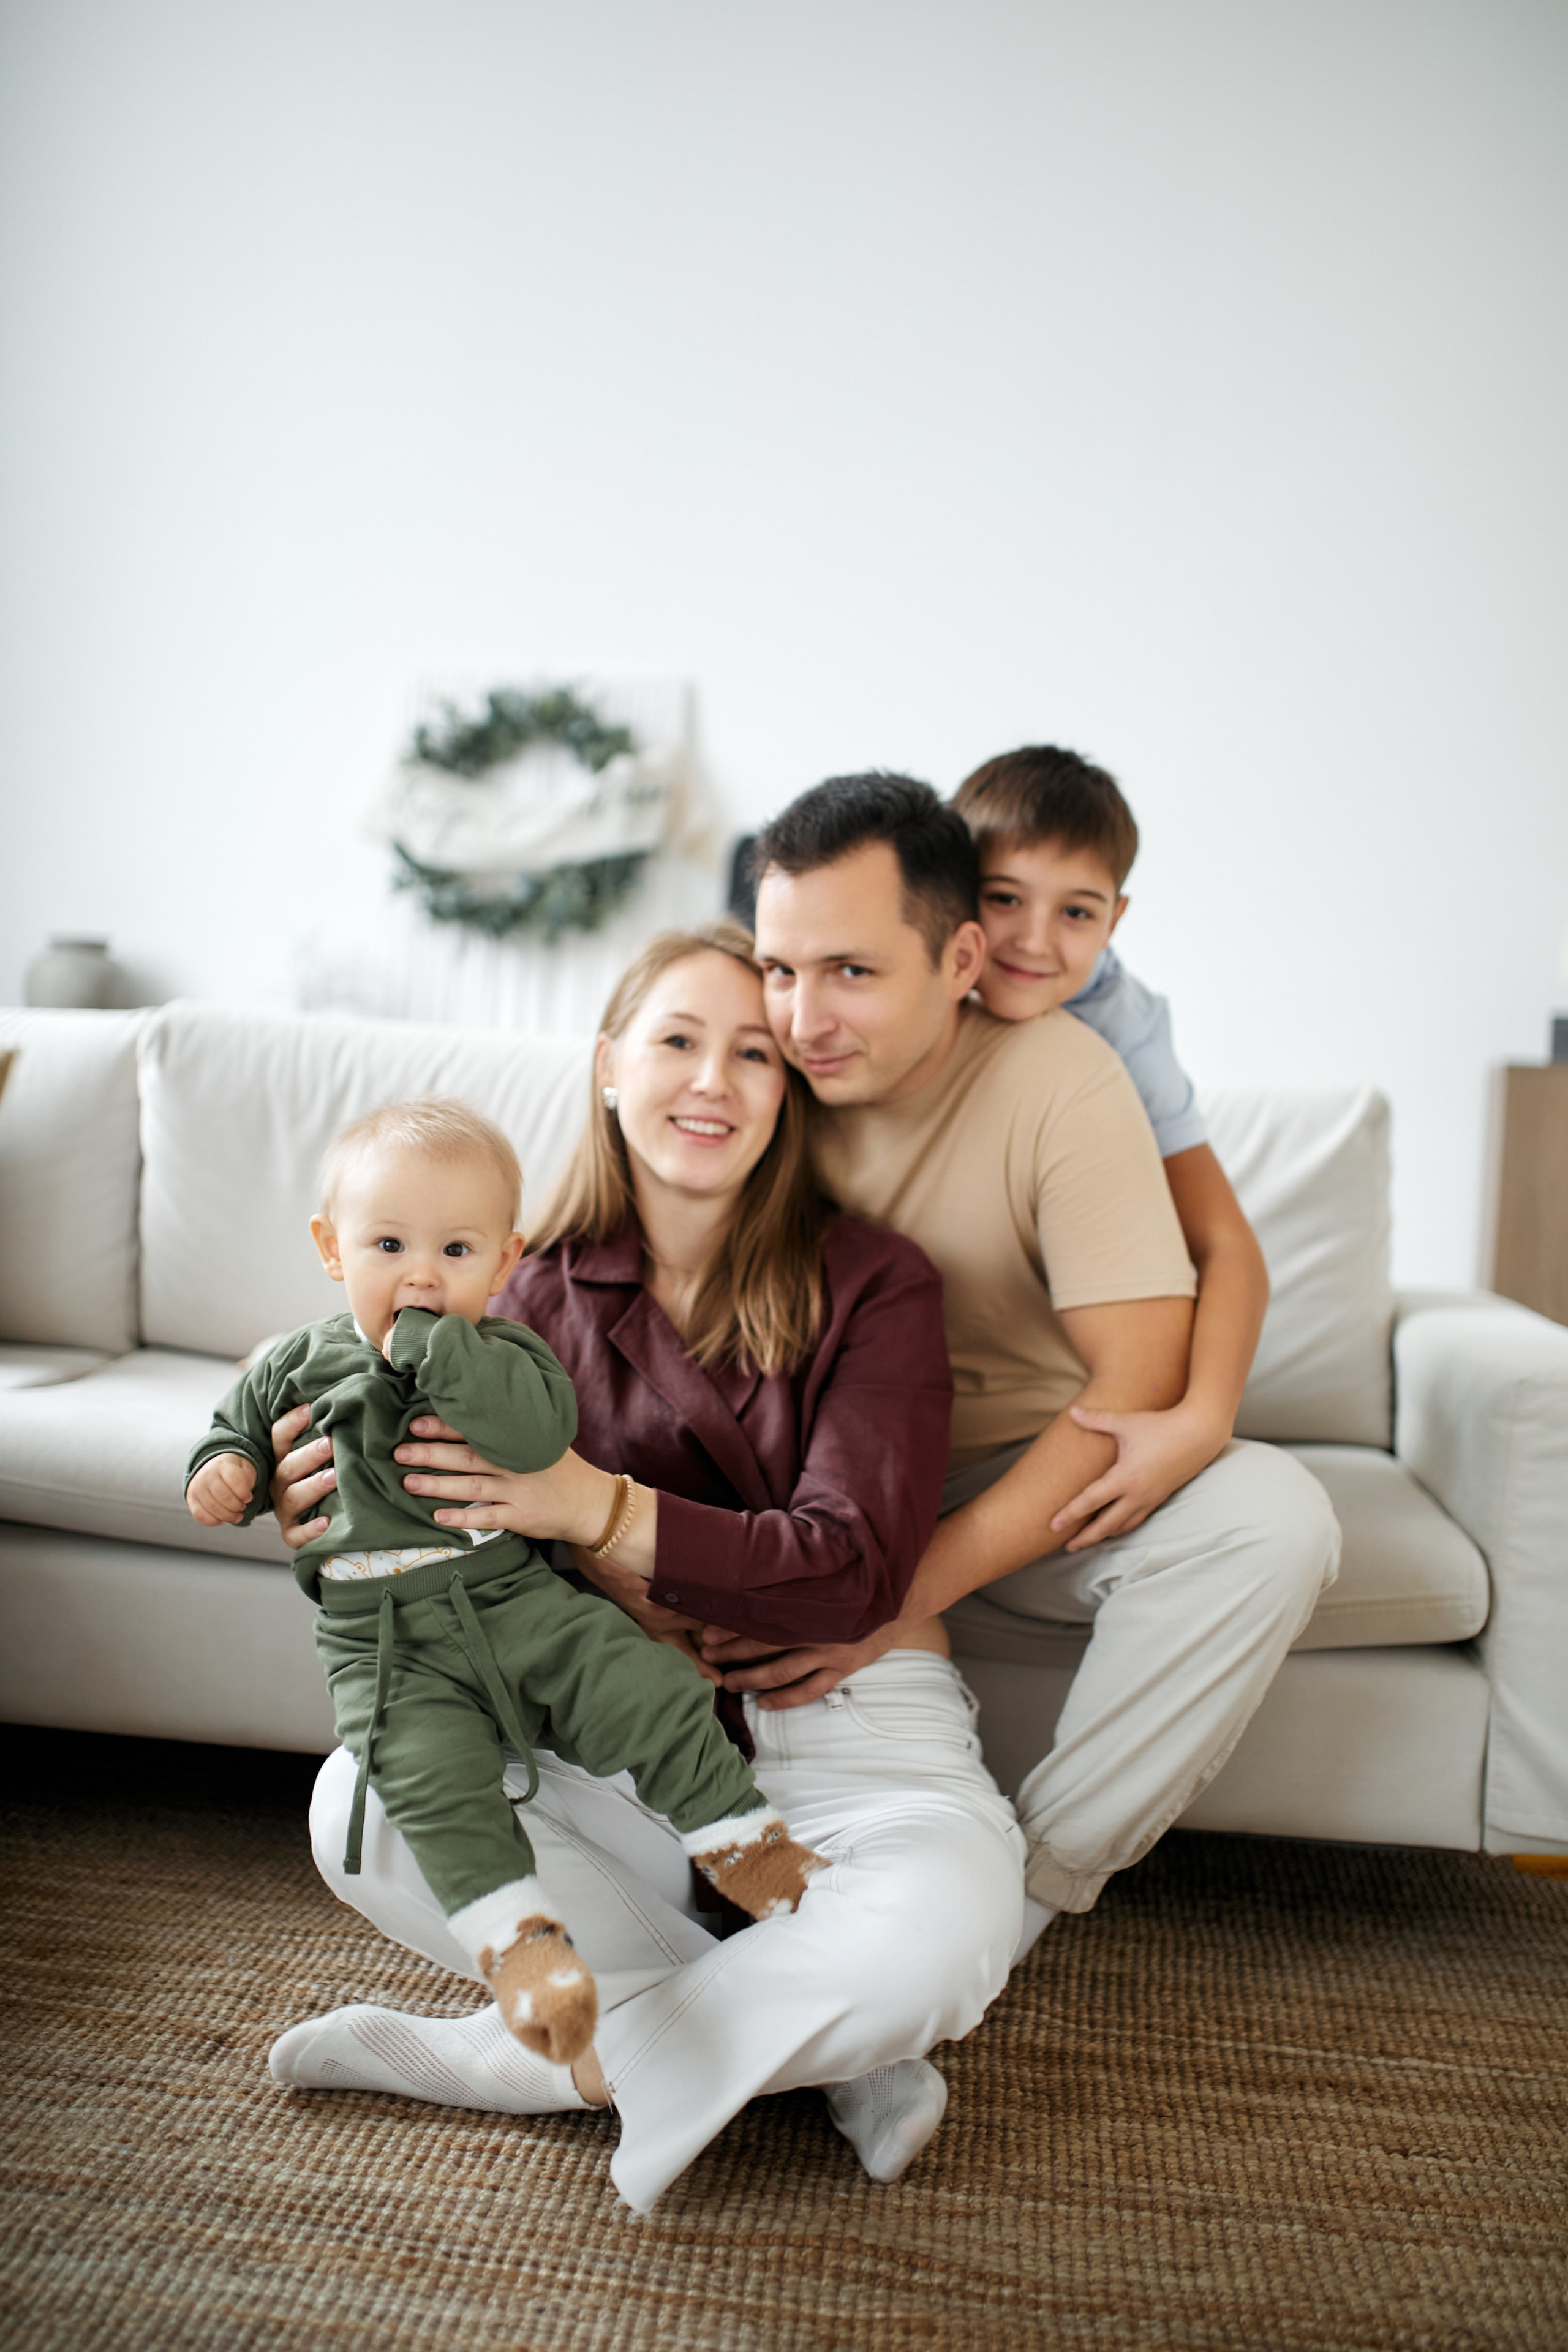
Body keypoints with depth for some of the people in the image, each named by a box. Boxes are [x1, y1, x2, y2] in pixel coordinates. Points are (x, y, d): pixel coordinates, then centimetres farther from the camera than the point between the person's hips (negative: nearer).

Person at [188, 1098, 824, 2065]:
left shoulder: (504, 1354, -1)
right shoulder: (301, 1366, 7)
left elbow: (538, 1433, -24)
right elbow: (242, 1423, 27)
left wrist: (433, 1343, -24)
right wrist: (227, 1471, 4)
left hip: (518, 1596, 0)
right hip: (387, 1643, 0)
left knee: (653, 1689, -14)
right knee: (436, 1778, -26)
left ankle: (748, 1847, 3)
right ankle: (520, 1943, -19)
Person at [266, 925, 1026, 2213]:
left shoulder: (874, 1283, -5)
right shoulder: (547, 1294, 5)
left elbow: (853, 1574, -13)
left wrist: (600, 1509, -25)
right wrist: (342, 1524, -17)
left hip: (845, 1727, -2)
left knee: (942, 1928, -34)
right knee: (360, 1796, -23)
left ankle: (533, 2059, -8)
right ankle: (817, 2049, -13)